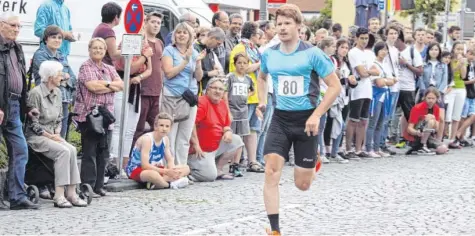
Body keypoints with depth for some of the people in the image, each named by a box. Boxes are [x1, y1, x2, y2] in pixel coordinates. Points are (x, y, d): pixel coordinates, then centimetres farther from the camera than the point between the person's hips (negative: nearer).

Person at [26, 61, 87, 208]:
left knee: (72, 150, -21)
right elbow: (33, 123, -13)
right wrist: (50, 136, -15)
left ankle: (71, 193, -23)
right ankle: (59, 195, -29)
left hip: (52, 135, 7)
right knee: (63, 151, -29)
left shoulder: (57, 92, 11)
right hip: (37, 136, -7)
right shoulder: (36, 93, -12)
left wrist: (57, 134, -1)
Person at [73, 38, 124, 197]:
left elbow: (121, 85, 7)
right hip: (88, 115, -7)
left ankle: (98, 186, 14)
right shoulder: (86, 67, -2)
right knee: (89, 153, -5)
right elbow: (93, 86, -16)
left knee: (103, 153, 8)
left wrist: (105, 84, -8)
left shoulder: (109, 69, 19)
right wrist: (111, 86, -3)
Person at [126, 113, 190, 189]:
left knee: (186, 168, -1)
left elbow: (170, 161, 5)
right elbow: (145, 165, -27)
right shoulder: (147, 139, -21)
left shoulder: (165, 139, 2)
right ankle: (170, 184, -14)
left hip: (154, 169, 10)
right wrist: (165, 171, -28)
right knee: (153, 174, -46)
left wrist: (172, 170, -20)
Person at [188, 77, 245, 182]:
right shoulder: (202, 103, -17)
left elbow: (226, 125, 19)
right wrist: (196, 145, -23)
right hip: (202, 149, -9)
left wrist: (228, 132, -6)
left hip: (217, 145, 9)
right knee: (210, 175, -22)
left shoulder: (223, 104, 9)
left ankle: (218, 169, 7)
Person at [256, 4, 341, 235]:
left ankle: (313, 163, 42)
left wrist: (316, 115, -16)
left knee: (302, 184, 4)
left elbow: (335, 86, -9)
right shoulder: (269, 54, 1)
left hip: (306, 119, -3)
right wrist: (262, 101, 10)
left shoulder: (312, 53, -12)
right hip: (280, 119, 3)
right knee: (271, 172, -16)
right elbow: (262, 77, 25)